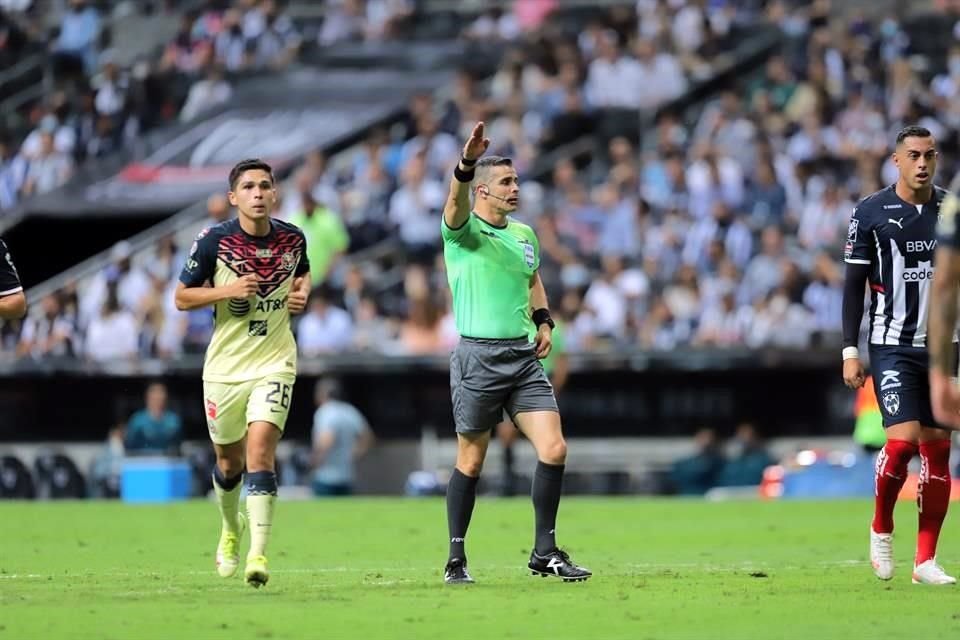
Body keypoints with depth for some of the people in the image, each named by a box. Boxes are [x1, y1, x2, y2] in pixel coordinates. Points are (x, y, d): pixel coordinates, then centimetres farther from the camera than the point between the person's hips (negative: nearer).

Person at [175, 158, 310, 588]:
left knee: (260, 452, -18)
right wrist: (227, 290, -18)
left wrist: (302, 294, -1)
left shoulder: (292, 239, -1)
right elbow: (181, 297, -2)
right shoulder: (213, 241, -8)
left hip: (274, 364, 0)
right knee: (229, 462, 13)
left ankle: (258, 554, -21)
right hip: (224, 368, 0)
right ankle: (231, 530, 43)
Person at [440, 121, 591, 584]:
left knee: (553, 449, -7)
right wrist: (467, 164, -48)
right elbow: (456, 204, -29)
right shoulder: (463, 232, -6)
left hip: (524, 356, 5)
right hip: (478, 355, -5)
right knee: (470, 461, 2)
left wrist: (543, 321, 14)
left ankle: (545, 551, 2)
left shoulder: (524, 234, 14)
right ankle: (456, 559, 14)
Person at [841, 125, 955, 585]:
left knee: (937, 450, 2)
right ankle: (881, 529, 8)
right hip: (892, 346, -4)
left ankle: (925, 560, 7)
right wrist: (850, 352, -4)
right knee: (903, 440, -17)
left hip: (942, 347, 4)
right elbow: (854, 285, 1)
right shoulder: (871, 213, -3)